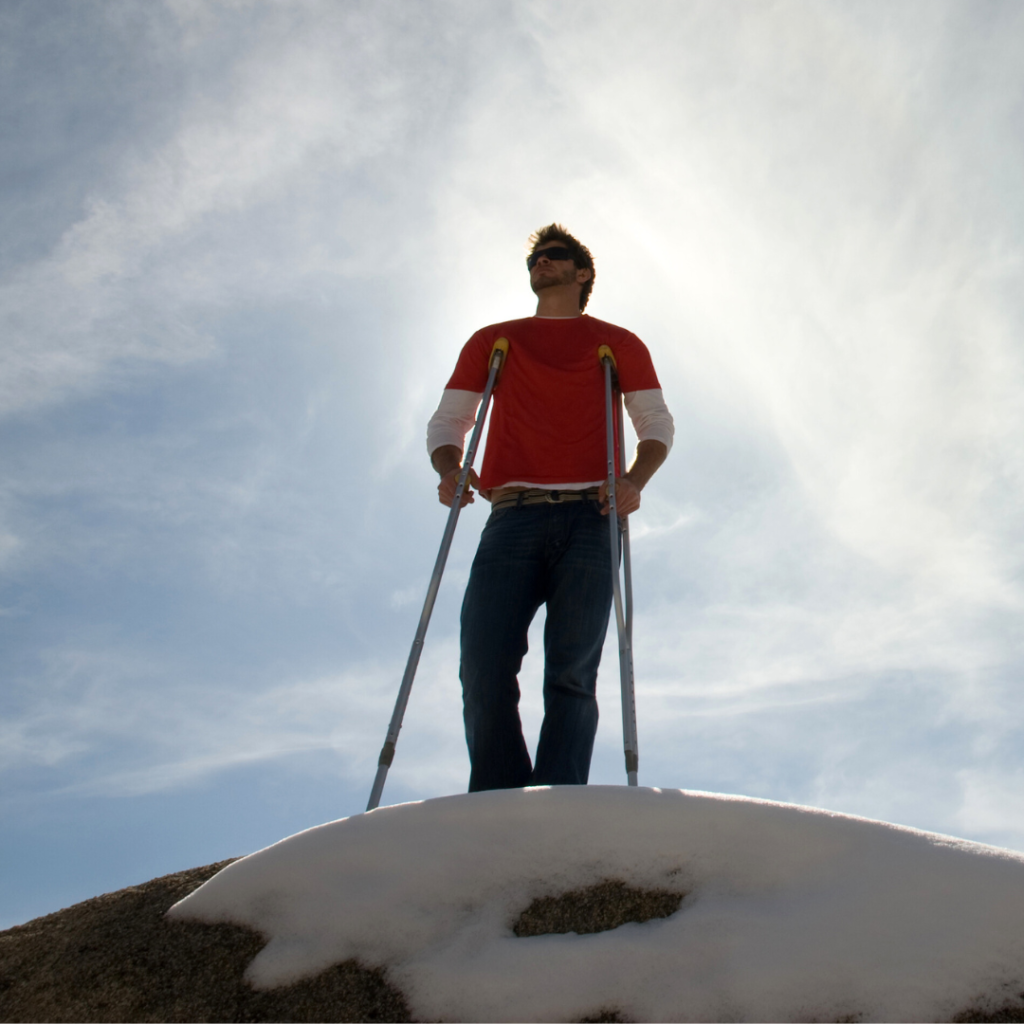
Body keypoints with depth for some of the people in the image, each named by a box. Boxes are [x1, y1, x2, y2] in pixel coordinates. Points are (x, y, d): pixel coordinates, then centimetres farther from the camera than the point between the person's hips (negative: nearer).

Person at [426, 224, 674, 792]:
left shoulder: (619, 344, 21)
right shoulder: (491, 341, 25)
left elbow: (657, 425, 15)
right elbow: (447, 420, 18)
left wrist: (635, 478, -8)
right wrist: (449, 469, -5)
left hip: (590, 516, -1)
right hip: (513, 516, 1)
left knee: (571, 674, -13)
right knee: (483, 669, -14)